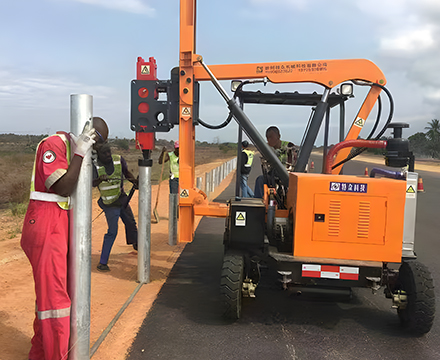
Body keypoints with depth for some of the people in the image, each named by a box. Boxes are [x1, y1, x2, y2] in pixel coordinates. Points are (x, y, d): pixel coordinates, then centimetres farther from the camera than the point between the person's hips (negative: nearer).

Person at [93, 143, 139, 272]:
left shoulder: (119, 160, -7)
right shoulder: (96, 166, -16)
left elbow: (127, 172, 8)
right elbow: (93, 183, -29)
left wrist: (134, 181, -9)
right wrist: (100, 179, -50)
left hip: (122, 199, 5)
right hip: (110, 204, -5)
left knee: (131, 223, 23)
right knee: (112, 231, -13)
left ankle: (135, 243, 53)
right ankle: (102, 263, -5)